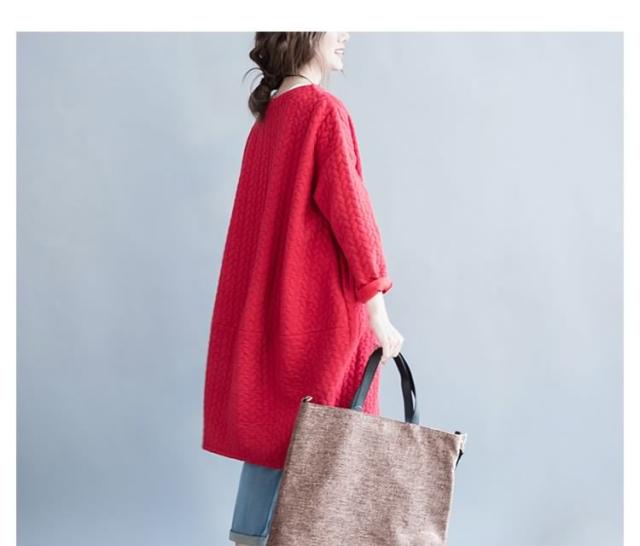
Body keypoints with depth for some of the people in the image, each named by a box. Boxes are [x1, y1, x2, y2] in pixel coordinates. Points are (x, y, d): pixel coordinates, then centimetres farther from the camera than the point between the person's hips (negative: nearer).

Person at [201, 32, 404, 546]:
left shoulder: (266, 116, 12)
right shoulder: (326, 110, -12)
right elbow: (349, 211, -17)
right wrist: (378, 310, -16)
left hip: (267, 305, 8)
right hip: (320, 303, -8)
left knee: (270, 423, 14)